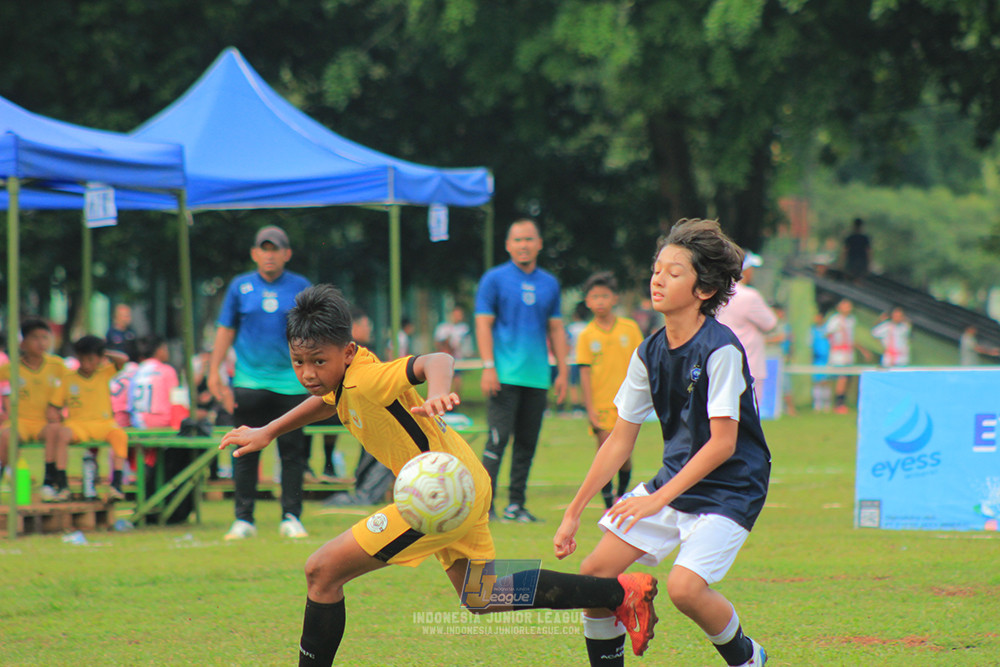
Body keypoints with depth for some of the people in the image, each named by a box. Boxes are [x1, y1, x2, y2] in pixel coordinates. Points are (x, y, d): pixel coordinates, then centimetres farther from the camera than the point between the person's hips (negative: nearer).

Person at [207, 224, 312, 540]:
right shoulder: (240, 287, 7)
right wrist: (214, 372, 3)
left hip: (291, 381, 0)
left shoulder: (301, 287, 6)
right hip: (249, 382, 0)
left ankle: (291, 517, 7)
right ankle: (243, 519, 6)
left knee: (292, 452, 1)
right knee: (245, 452, 1)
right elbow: (225, 331, 10)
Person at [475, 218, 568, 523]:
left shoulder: (549, 283, 13)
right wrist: (488, 367, -12)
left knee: (528, 442, 5)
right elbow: (483, 324, -3)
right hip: (505, 375, -5)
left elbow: (555, 329, 17)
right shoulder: (494, 279, 1)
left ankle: (516, 504, 11)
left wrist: (562, 371, 11)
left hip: (538, 377, 5)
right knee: (499, 438, -11)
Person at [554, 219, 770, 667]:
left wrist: (659, 499, -24)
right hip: (673, 480, 7)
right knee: (595, 571, -4)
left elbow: (722, 443, -21)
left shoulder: (721, 350, -20)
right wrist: (574, 512, 6)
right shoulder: (649, 353, 1)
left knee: (684, 587, -24)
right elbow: (620, 440, 8)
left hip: (730, 489, -7)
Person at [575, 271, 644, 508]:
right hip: (601, 405, -1)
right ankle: (609, 504, 2)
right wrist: (590, 407, -7)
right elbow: (585, 373, -2)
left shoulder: (629, 328, 2)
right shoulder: (587, 335, -1)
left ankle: (623, 496, 26)